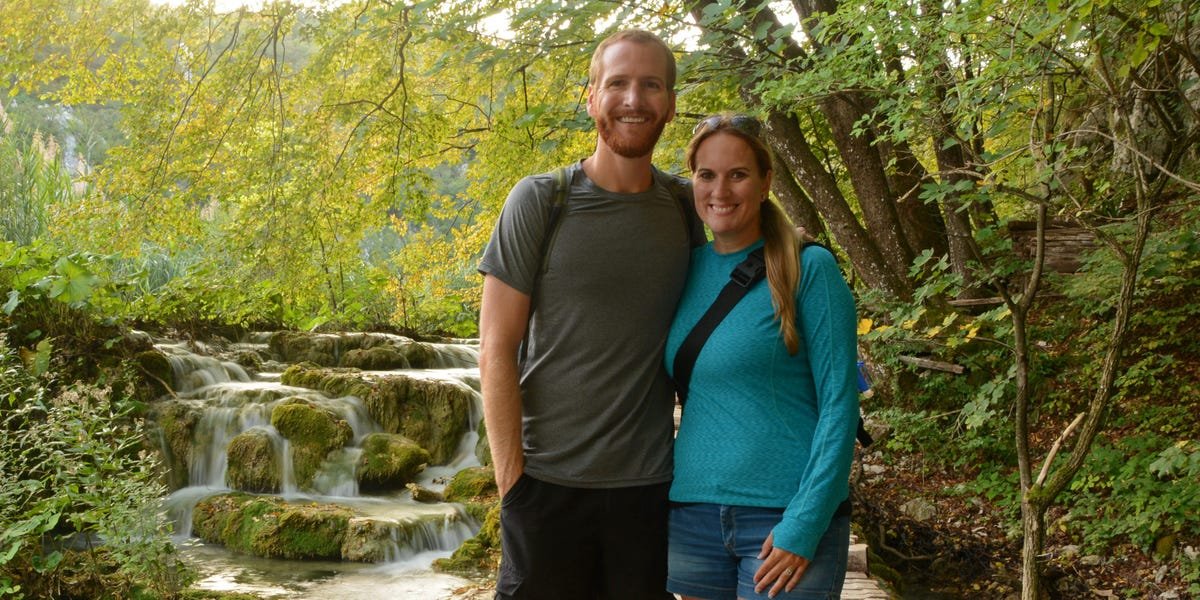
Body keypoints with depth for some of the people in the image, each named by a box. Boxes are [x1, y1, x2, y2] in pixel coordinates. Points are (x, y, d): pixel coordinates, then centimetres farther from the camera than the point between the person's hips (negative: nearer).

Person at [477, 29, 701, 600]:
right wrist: (511, 478, -9)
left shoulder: (686, 208, 4)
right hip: (549, 483, -3)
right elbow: (496, 350, -7)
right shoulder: (539, 200, -6)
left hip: (649, 485, 3)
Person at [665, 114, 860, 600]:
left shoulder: (809, 268, -6)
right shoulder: (687, 270, 6)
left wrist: (804, 527, -15)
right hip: (692, 514, 4)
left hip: (788, 521, -4)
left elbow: (839, 404, -9)